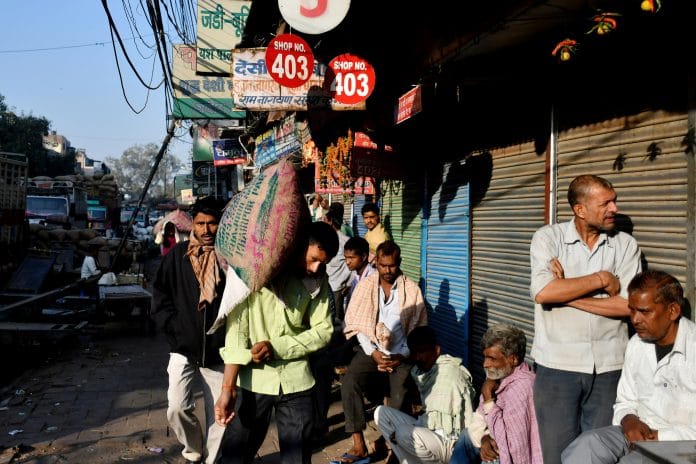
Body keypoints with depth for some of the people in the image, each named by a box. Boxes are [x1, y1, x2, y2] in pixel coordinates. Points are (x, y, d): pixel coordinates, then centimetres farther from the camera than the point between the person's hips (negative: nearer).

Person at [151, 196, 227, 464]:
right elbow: (160, 295, 4)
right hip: (184, 349, 1)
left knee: (218, 414, 6)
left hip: (219, 352, 0)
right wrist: (175, 327, -6)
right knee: (177, 408, -9)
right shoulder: (177, 255, 0)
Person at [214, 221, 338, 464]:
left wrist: (276, 347, -15)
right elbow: (236, 328, -15)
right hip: (254, 380, -2)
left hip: (296, 380, 3)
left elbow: (323, 331, -1)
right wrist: (228, 387, -22)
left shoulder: (318, 281, 2)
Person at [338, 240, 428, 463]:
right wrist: (374, 353, -11)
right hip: (372, 348, 1)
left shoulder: (412, 289, 0)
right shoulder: (365, 285, 3)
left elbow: (418, 327, -1)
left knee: (400, 397, -23)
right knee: (349, 382, -24)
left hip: (401, 352, -1)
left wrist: (401, 356, -12)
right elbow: (358, 324, 0)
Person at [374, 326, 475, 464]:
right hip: (428, 430, 9)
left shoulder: (448, 374, -18)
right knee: (381, 412, 2)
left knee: (405, 434, -33)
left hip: (449, 441, -9)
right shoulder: (422, 371, 9)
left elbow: (437, 421, -21)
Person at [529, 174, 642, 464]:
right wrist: (601, 279, -11)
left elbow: (629, 304, -9)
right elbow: (542, 292, -17)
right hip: (558, 365, -1)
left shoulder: (626, 245, 3)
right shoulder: (548, 238, -2)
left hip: (609, 368, 2)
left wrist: (566, 293, -12)